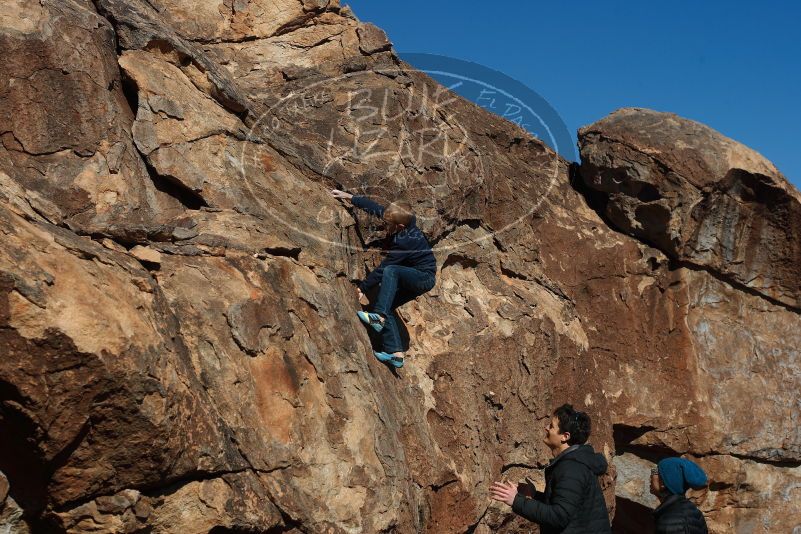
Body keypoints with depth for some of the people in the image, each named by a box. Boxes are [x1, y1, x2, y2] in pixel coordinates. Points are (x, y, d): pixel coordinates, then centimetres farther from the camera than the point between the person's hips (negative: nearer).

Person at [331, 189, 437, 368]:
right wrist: (348, 196, 2)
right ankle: (395, 353, -8)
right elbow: (374, 208, 2)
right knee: (386, 306, -4)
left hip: (424, 278, -9)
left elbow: (383, 269, -25)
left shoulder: (404, 242, -30)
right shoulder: (404, 221, -8)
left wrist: (363, 287, -18)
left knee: (390, 271, -34)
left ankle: (379, 317, -39)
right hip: (412, 279, 9)